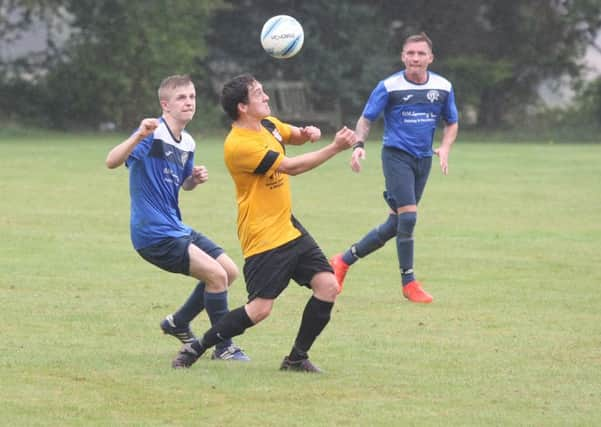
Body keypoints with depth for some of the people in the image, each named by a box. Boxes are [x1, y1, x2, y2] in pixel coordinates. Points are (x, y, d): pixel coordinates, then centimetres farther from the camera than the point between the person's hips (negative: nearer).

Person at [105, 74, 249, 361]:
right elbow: (111, 162, -28)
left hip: (176, 229, 9)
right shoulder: (153, 134, -16)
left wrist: (195, 179, 3)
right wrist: (138, 136, -44)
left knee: (230, 271, 12)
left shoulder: (187, 143, 11)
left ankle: (178, 323, 27)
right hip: (154, 234, -9)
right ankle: (223, 348, -2)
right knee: (216, 274, -15)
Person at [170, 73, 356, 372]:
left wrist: (309, 133, 3)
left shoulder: (268, 124, 7)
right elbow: (291, 167, -21)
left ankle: (297, 358, 11)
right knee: (260, 309, -12)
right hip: (262, 236, -9)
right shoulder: (238, 145, -22)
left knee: (327, 286, -2)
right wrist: (335, 148, -18)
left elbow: (295, 136, 29)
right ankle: (195, 349, 4)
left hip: (288, 227, 9)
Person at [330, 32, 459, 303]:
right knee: (408, 216, -18)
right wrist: (359, 145, -20)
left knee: (396, 224, 6)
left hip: (423, 159, 5)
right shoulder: (389, 87, -8)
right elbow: (366, 119, -2)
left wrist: (444, 148, -3)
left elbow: (452, 123, 15)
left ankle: (344, 260, 21)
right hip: (396, 155, -5)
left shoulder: (443, 87, 3)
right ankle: (408, 282, -5)